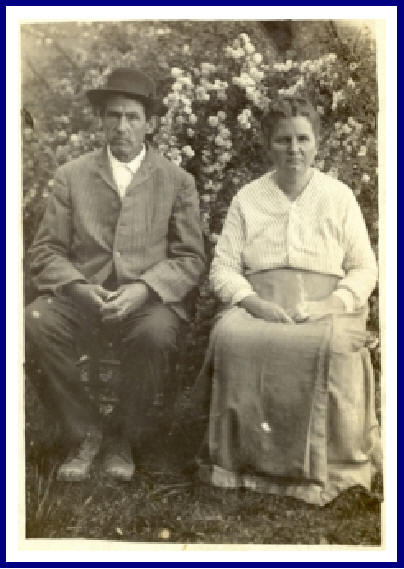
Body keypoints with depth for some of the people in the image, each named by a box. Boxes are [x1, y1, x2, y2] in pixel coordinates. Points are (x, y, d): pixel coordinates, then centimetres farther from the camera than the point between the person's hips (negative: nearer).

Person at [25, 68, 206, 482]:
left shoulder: (177, 181, 6)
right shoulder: (71, 176, 9)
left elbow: (190, 258, 1)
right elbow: (46, 252, 5)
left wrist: (143, 288, -16)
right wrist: (78, 287, -15)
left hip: (149, 301, -1)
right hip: (82, 297, 2)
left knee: (156, 334, -34)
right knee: (36, 320, -28)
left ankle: (121, 436, -3)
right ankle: (84, 432, -5)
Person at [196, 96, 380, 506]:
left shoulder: (339, 197, 12)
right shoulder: (247, 199, 13)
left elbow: (364, 269, 9)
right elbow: (222, 267, 8)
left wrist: (332, 304, -10)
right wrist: (254, 302, -12)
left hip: (325, 310, -1)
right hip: (257, 306, 1)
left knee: (329, 346, -35)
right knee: (233, 338, -33)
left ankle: (317, 464, -17)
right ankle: (246, 456, -17)